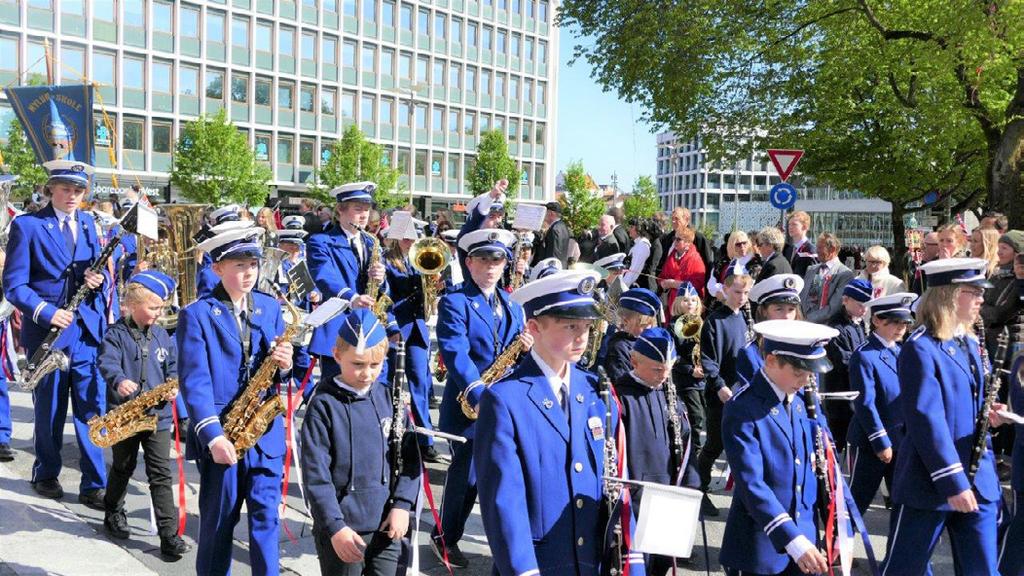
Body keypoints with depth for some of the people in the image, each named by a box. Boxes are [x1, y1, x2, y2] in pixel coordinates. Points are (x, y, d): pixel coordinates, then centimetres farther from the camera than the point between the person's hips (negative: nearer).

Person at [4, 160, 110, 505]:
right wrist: (46, 312, -21)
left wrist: (99, 280, -7)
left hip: (88, 330, 3)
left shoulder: (87, 222, 11)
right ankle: (46, 475, 30)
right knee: (49, 411, 10)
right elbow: (13, 285, -7)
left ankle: (94, 485, 10)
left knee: (92, 410, 2)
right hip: (47, 331, -3)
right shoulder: (27, 225, -4)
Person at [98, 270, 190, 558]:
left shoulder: (162, 335, 8)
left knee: (161, 474, -1)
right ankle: (113, 513, 41)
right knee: (123, 468, 16)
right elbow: (108, 363, -22)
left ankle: (169, 533, -2)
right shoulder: (116, 334, -7)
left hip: (157, 413, 3)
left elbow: (173, 366, 12)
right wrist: (119, 381, -42)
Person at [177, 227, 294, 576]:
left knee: (266, 517, 3)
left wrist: (284, 365, -13)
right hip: (220, 436, -3)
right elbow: (194, 381, -13)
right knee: (218, 521, 10)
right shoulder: (196, 314, -5)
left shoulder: (270, 308, 8)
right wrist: (212, 434, -23)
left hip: (265, 432, 3)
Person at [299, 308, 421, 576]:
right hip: (341, 530, -3)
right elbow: (315, 475, -11)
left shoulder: (390, 398, 3)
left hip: (386, 527, 4)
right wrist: (335, 527, -16)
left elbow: (410, 458, 6)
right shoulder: (324, 406, -9)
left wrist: (402, 504, -4)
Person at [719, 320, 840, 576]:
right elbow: (751, 484, -23)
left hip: (806, 535, 6)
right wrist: (792, 541, -29)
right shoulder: (743, 409, -17)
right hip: (761, 548, -6)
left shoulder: (806, 400, 4)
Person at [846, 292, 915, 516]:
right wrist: (881, 443, -17)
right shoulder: (864, 356, -14)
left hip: (902, 442, 7)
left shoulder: (903, 352, 8)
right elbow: (865, 404, -17)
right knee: (857, 502, 5)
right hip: (871, 444, -7)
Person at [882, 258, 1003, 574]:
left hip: (979, 481, 8)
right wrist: (952, 483, -23)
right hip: (931, 483, -8)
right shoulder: (920, 349, -16)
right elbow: (926, 420, -21)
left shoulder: (971, 344, 11)